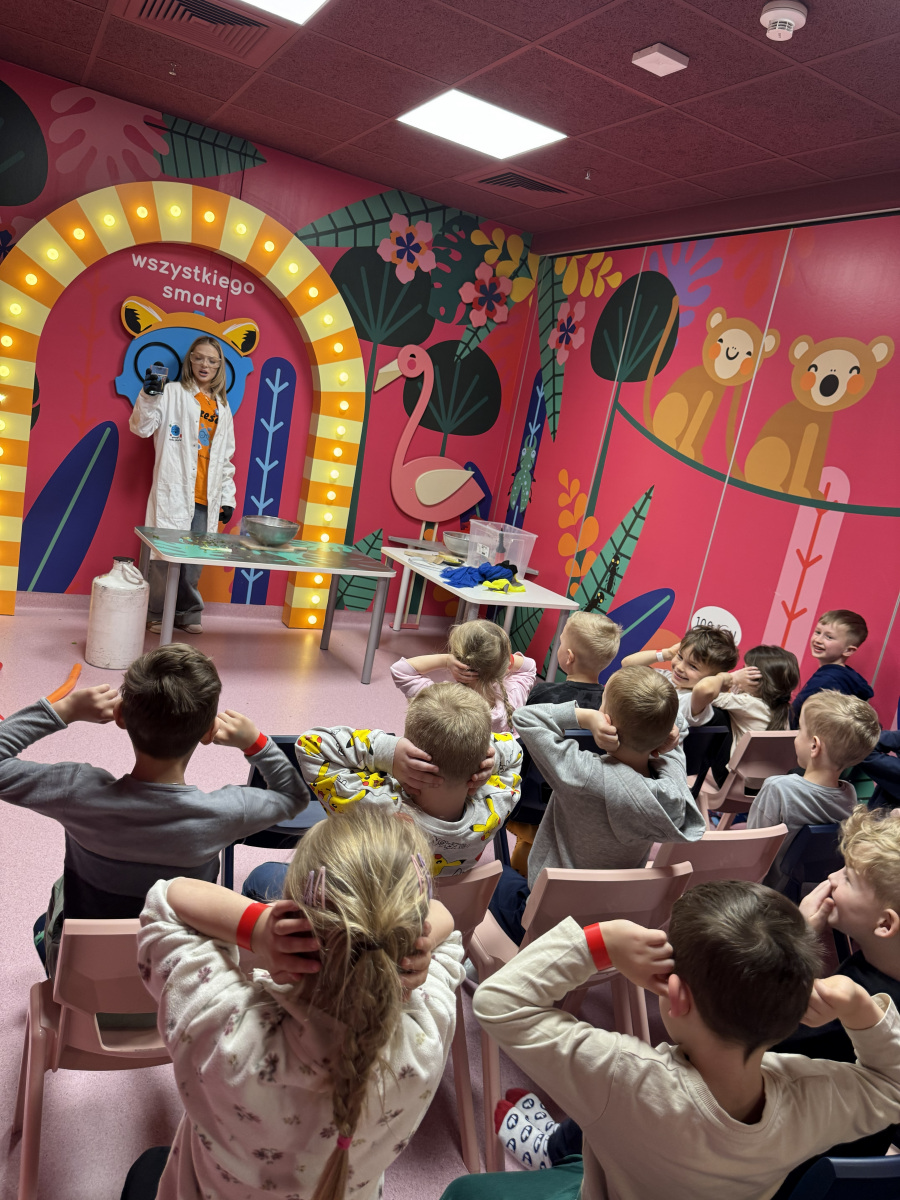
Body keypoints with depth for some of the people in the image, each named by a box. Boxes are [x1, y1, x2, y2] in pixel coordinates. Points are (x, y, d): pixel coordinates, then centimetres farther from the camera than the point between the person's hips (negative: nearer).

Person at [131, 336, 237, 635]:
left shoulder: (222, 407, 17)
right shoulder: (173, 393, 2)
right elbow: (142, 427, -9)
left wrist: (228, 497, 14)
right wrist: (148, 396, -27)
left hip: (205, 498, 4)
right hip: (173, 492, -4)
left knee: (194, 560, 6)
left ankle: (187, 614, 19)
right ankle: (157, 615, 12)